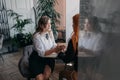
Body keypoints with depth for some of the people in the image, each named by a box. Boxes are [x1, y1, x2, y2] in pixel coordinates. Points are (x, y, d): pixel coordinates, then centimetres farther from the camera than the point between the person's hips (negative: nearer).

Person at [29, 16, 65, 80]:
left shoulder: (50, 32, -3)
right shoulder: (37, 36, -20)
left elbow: (54, 45, -2)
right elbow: (42, 53, -22)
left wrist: (58, 48, -23)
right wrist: (54, 49, -31)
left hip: (48, 57, 4)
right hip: (37, 59, -3)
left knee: (47, 73, -23)